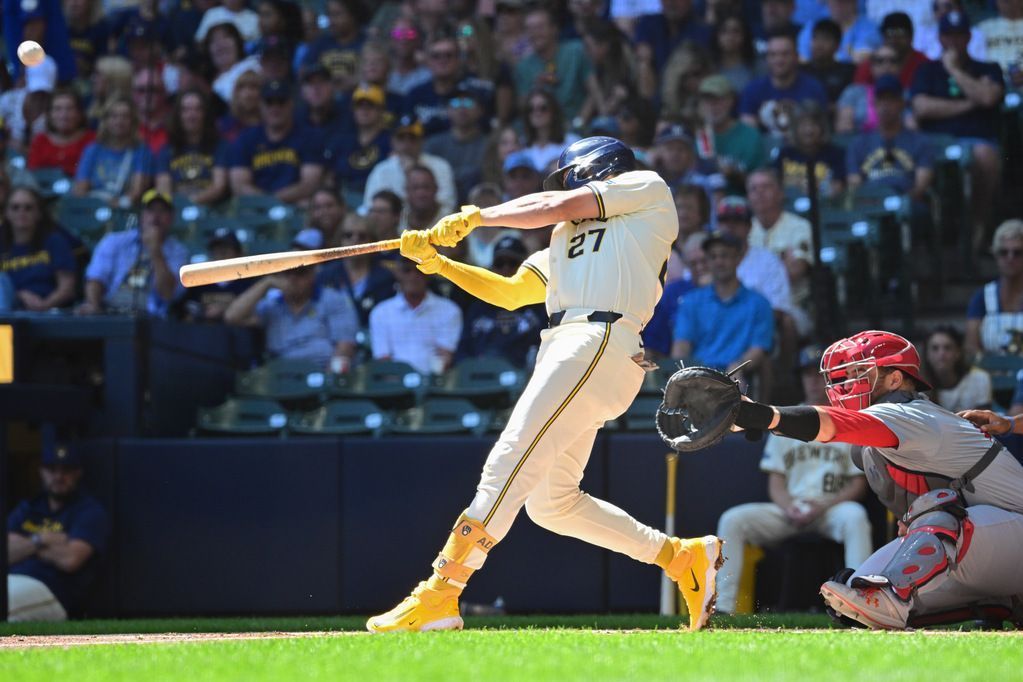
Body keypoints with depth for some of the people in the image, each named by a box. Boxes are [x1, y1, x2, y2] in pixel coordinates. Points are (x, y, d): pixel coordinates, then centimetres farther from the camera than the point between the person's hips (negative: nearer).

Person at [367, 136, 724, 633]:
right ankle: (681, 556, 15)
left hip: (600, 343, -9)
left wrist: (476, 217, 12)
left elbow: (556, 207, 4)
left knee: (509, 465, -19)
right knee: (550, 503, 8)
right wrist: (438, 263, 16)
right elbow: (510, 293, 27)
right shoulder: (568, 238, 35)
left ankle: (440, 596, -27)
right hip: (561, 349, 9)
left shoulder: (647, 188, 13)